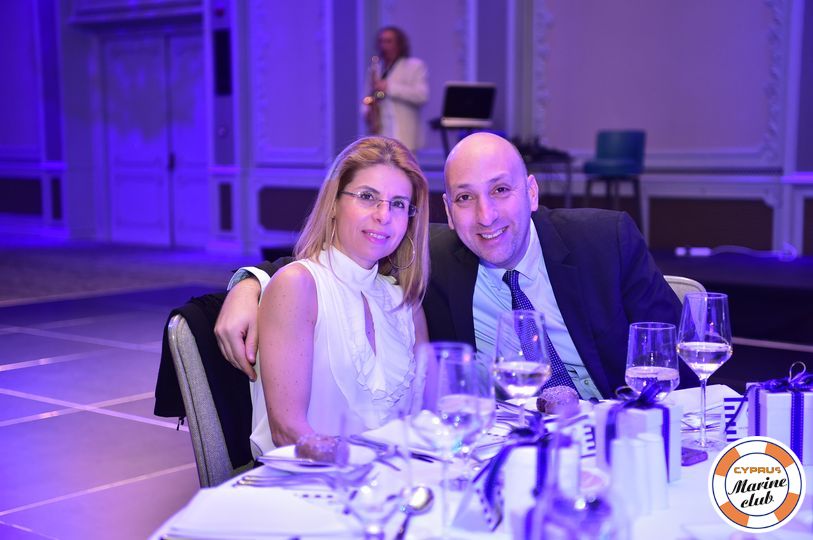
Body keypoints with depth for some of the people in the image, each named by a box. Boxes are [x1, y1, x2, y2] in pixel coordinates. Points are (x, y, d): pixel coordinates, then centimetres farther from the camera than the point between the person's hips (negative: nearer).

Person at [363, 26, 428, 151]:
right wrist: (367, 112, 1)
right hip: (379, 137, 5)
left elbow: (422, 95, -11)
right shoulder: (376, 68, 19)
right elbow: (368, 98, 25)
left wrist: (390, 88, -16)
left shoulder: (415, 66, 3)